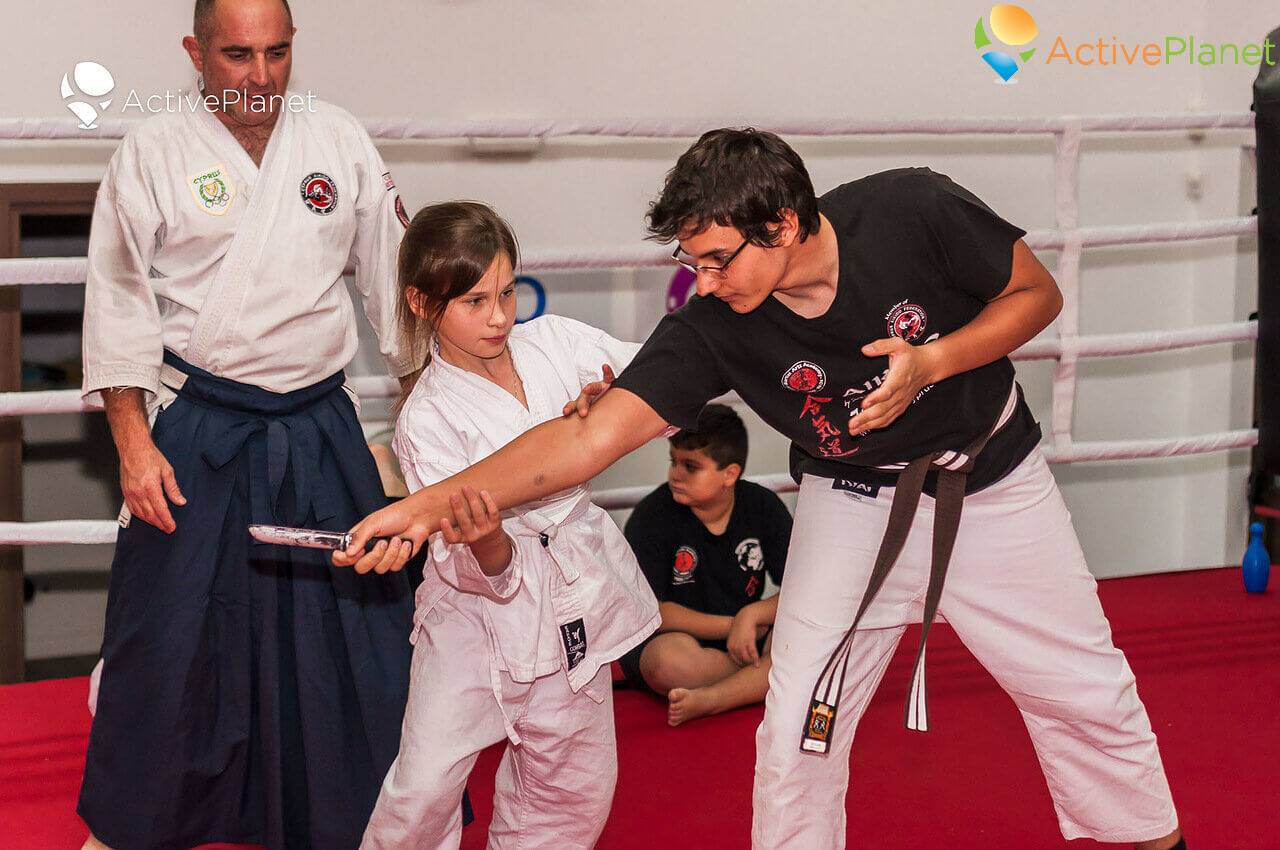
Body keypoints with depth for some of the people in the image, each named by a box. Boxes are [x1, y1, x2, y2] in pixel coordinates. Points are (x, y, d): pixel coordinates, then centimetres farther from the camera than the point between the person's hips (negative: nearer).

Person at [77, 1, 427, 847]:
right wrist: (134, 446, -8)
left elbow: (392, 274, 8)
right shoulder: (153, 154, -5)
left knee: (358, 620, 8)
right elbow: (119, 305, -4)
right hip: (198, 435, -2)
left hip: (320, 432, 3)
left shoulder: (340, 141, 2)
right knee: (170, 634, 4)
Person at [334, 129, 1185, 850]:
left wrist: (931, 364, -29)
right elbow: (589, 436, -29)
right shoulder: (713, 330, -24)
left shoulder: (914, 214, -28)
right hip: (854, 501, 1)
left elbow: (1038, 292, -13)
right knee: (796, 733, -7)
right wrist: (426, 507, -38)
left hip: (990, 482, 0)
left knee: (1088, 691, 11)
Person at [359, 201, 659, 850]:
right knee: (424, 790, -10)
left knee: (573, 792, 14)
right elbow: (481, 572, -20)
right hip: (481, 609, -4)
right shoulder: (427, 419, -17)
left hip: (575, 596, 4)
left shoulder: (556, 342, -6)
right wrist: (487, 542, -43)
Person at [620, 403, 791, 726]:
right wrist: (731, 626, -17)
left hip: (747, 634, 3)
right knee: (671, 657, -39)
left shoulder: (763, 507, -3)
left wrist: (751, 615, -24)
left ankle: (707, 700, -29)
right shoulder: (652, 515, -12)